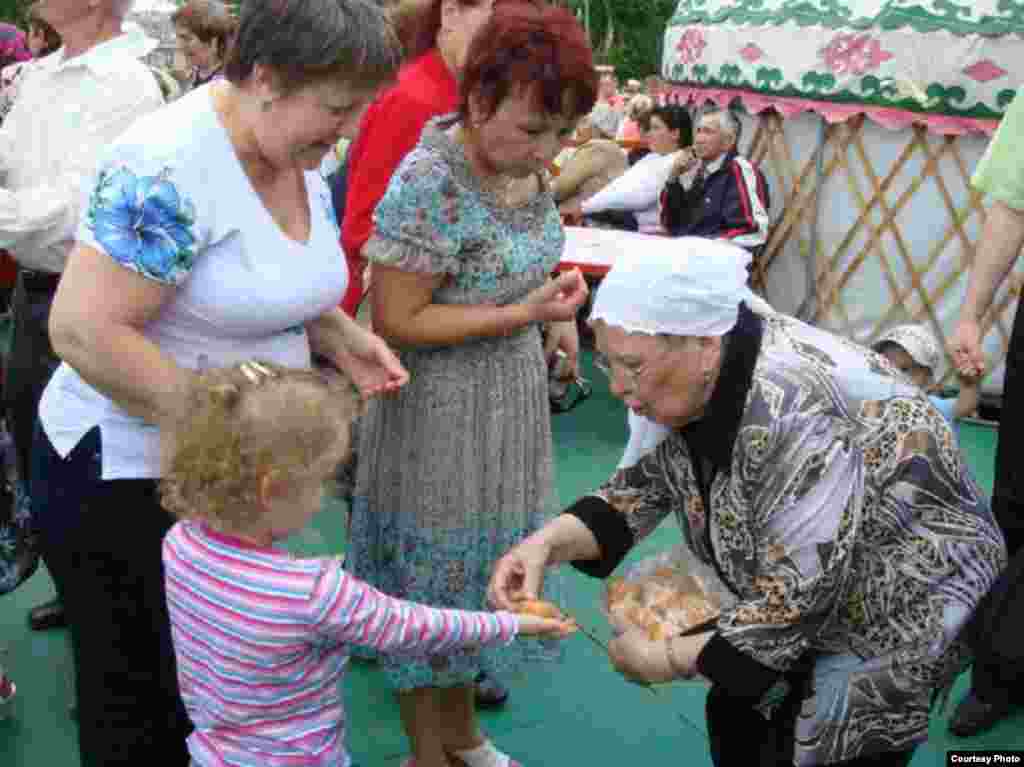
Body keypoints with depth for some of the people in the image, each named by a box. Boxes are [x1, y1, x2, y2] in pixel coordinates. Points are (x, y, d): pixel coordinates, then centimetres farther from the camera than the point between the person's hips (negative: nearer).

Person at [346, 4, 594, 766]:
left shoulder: (520, 161, -1)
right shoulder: (429, 184, -25)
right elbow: (396, 321, -22)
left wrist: (556, 310, 1)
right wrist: (523, 315, -25)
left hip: (513, 397, 8)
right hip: (442, 413, -8)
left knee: (479, 562, 19)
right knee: (435, 567, 8)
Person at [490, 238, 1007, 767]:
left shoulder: (794, 414, -36)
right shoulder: (694, 384, -11)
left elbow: (799, 597, -33)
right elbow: (646, 484, -3)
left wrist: (670, 659, -22)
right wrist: (549, 542, -19)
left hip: (903, 603, -7)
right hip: (810, 595, 8)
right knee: (734, 721, 12)